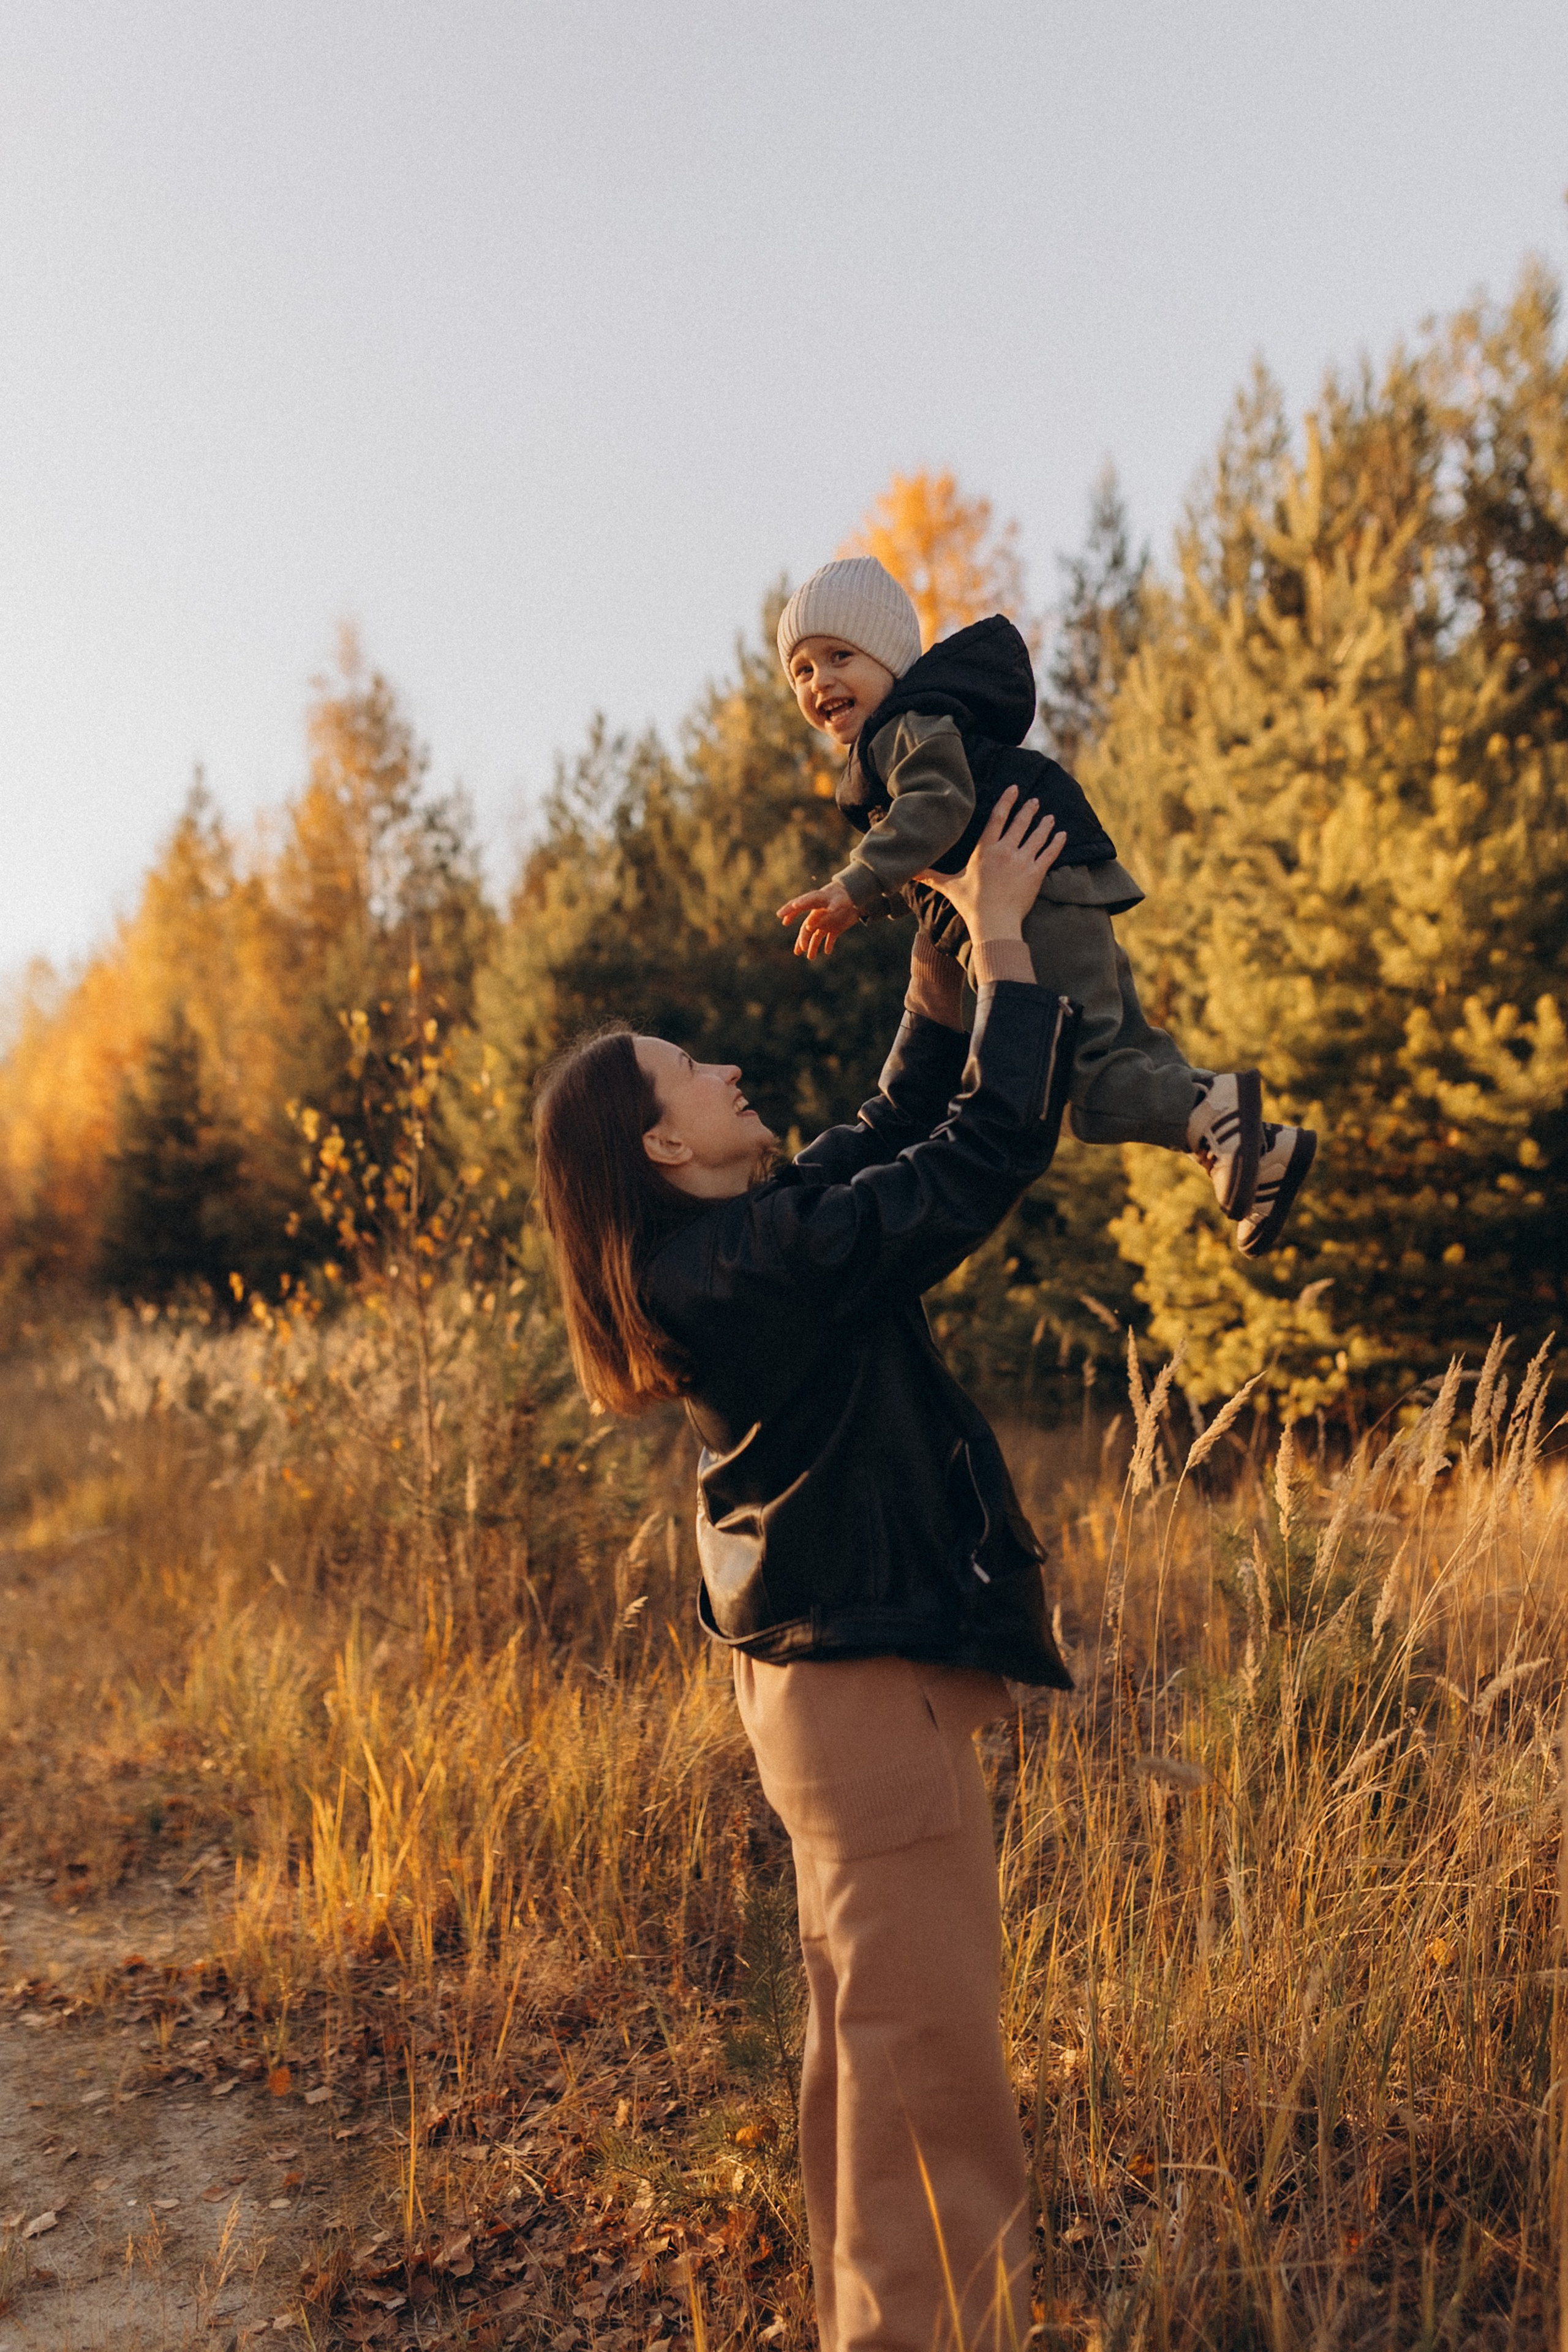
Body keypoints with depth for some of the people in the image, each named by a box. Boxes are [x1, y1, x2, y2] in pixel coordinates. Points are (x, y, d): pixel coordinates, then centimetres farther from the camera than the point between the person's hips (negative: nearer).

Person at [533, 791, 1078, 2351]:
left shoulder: (735, 1238, 7)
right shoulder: (762, 1259, -22)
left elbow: (905, 1122, 14)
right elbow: (989, 1148, -23)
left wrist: (945, 948, 7)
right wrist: (1000, 941, -13)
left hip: (823, 1677, 11)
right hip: (873, 1681, -11)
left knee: (861, 2030, 21)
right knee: (929, 2046, 0)